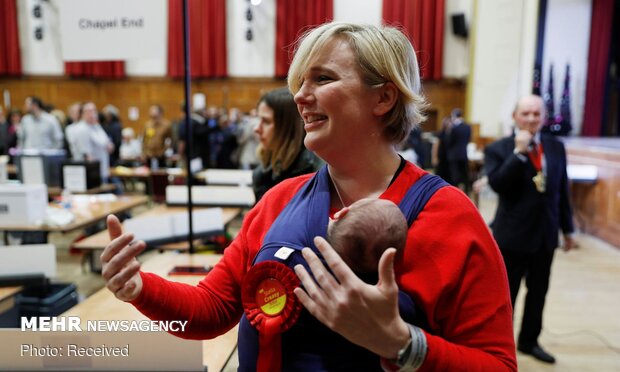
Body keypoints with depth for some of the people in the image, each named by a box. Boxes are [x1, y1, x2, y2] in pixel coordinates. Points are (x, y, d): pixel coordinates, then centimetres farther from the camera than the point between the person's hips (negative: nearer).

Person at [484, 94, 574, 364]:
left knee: (538, 292, 17)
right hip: (512, 234, -5)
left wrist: (567, 228, 13)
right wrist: (518, 152, -25)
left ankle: (529, 340, 36)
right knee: (504, 293, 6)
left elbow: (562, 190, 10)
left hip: (545, 234, 5)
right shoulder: (498, 149, -8)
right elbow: (497, 184, -23)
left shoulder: (556, 147, 6)